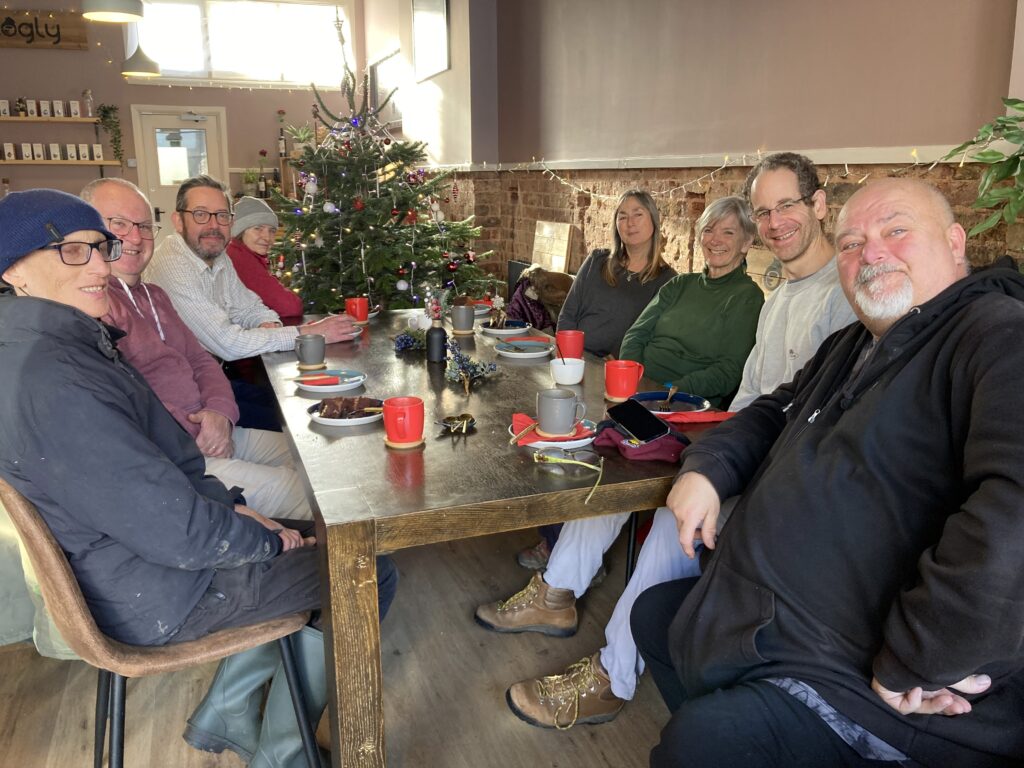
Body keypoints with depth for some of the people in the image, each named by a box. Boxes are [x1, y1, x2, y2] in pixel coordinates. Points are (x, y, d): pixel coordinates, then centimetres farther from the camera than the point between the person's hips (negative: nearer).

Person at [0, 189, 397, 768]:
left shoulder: (72, 345, 3)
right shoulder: (50, 384, -30)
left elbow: (157, 461, 13)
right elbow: (180, 535, -29)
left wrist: (225, 506, 1)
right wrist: (269, 539, -12)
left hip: (126, 558, 10)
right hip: (157, 598, -10)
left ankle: (226, 711, 27)